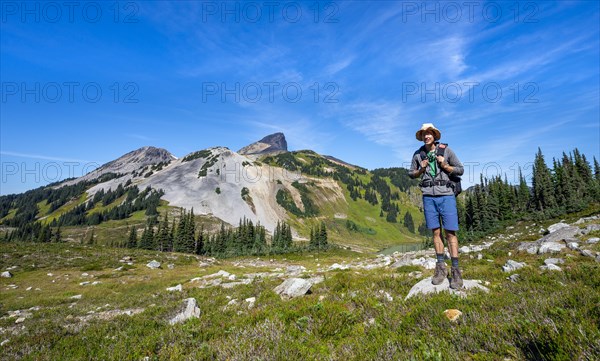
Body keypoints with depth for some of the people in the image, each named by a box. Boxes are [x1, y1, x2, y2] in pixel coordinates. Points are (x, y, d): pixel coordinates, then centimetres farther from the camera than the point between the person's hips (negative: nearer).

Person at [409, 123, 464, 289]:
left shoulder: (445, 150, 0)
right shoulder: (418, 154, 6)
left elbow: (460, 170, 6)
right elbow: (411, 174, 15)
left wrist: (445, 166, -11)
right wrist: (421, 169, -4)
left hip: (446, 195, -2)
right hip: (428, 196, 2)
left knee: (450, 232, -4)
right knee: (436, 231, 5)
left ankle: (455, 271, 3)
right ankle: (441, 268, 14)